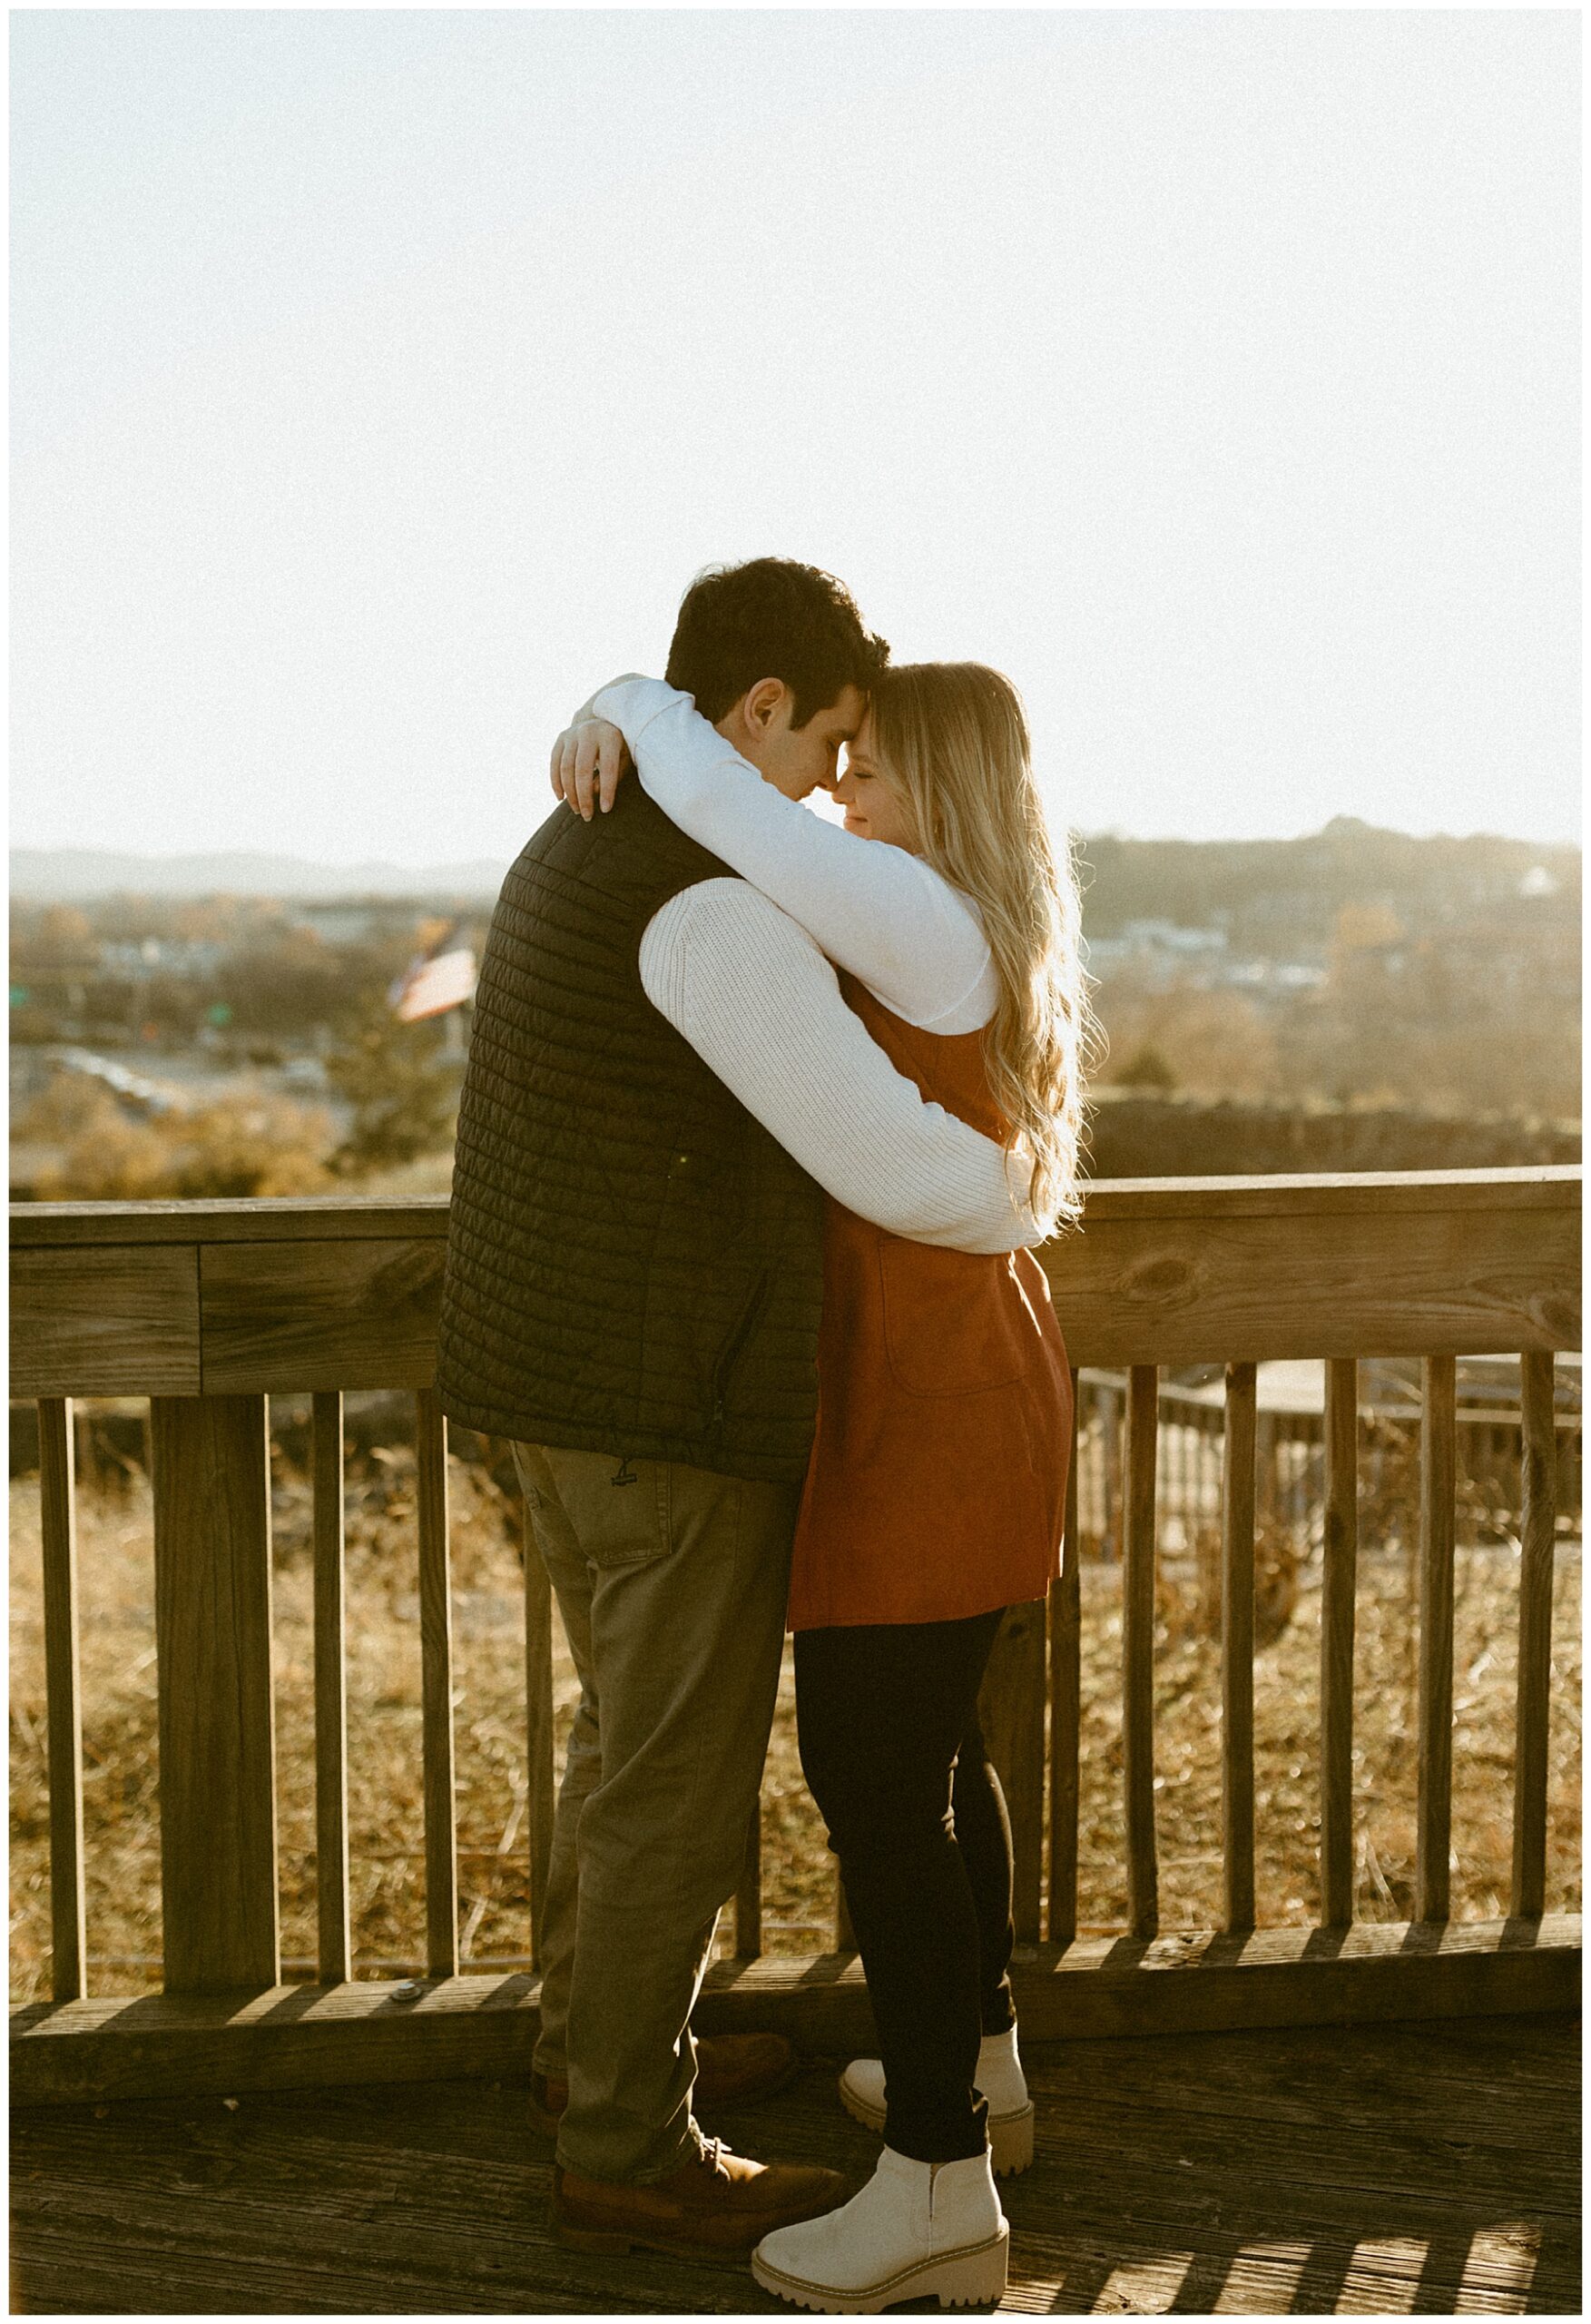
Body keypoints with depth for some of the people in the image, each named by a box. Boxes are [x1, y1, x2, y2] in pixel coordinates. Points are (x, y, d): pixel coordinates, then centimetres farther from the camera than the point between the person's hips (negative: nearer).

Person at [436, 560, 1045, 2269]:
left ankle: (602, 2035, 41)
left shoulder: (577, 862, 11)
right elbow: (904, 1173, -28)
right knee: (683, 1779, 6)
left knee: (645, 1722, 25)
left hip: (562, 1382, 10)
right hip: (681, 1410, -10)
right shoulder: (715, 909, -23)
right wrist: (1010, 1205, -4)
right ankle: (626, 2156, 21)